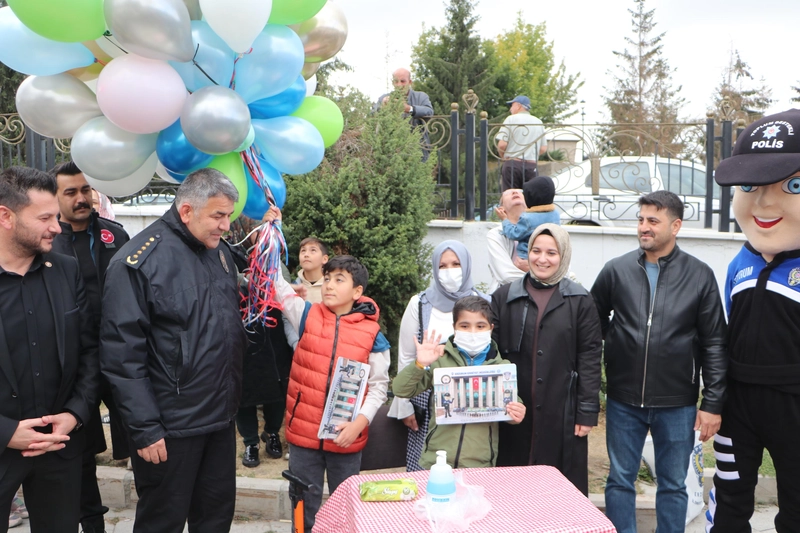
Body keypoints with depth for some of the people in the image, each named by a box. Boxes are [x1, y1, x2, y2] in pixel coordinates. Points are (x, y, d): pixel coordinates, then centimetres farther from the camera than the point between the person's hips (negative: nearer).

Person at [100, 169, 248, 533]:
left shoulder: (220, 252, 7)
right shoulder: (138, 261, -15)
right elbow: (121, 354, -17)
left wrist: (234, 394, 14)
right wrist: (144, 428, -17)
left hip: (222, 418, 7)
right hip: (170, 427, -6)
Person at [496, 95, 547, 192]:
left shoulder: (511, 119, -1)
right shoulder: (539, 122, 13)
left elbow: (502, 144, -9)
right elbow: (543, 149, 9)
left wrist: (502, 156, 8)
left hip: (512, 164, -4)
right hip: (532, 165, 4)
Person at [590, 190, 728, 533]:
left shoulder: (700, 276, -3)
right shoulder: (616, 270, -1)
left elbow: (715, 345, -1)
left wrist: (713, 403, -4)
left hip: (678, 404, -1)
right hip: (623, 401, 1)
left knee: (673, 485, 13)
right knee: (620, 481, 12)